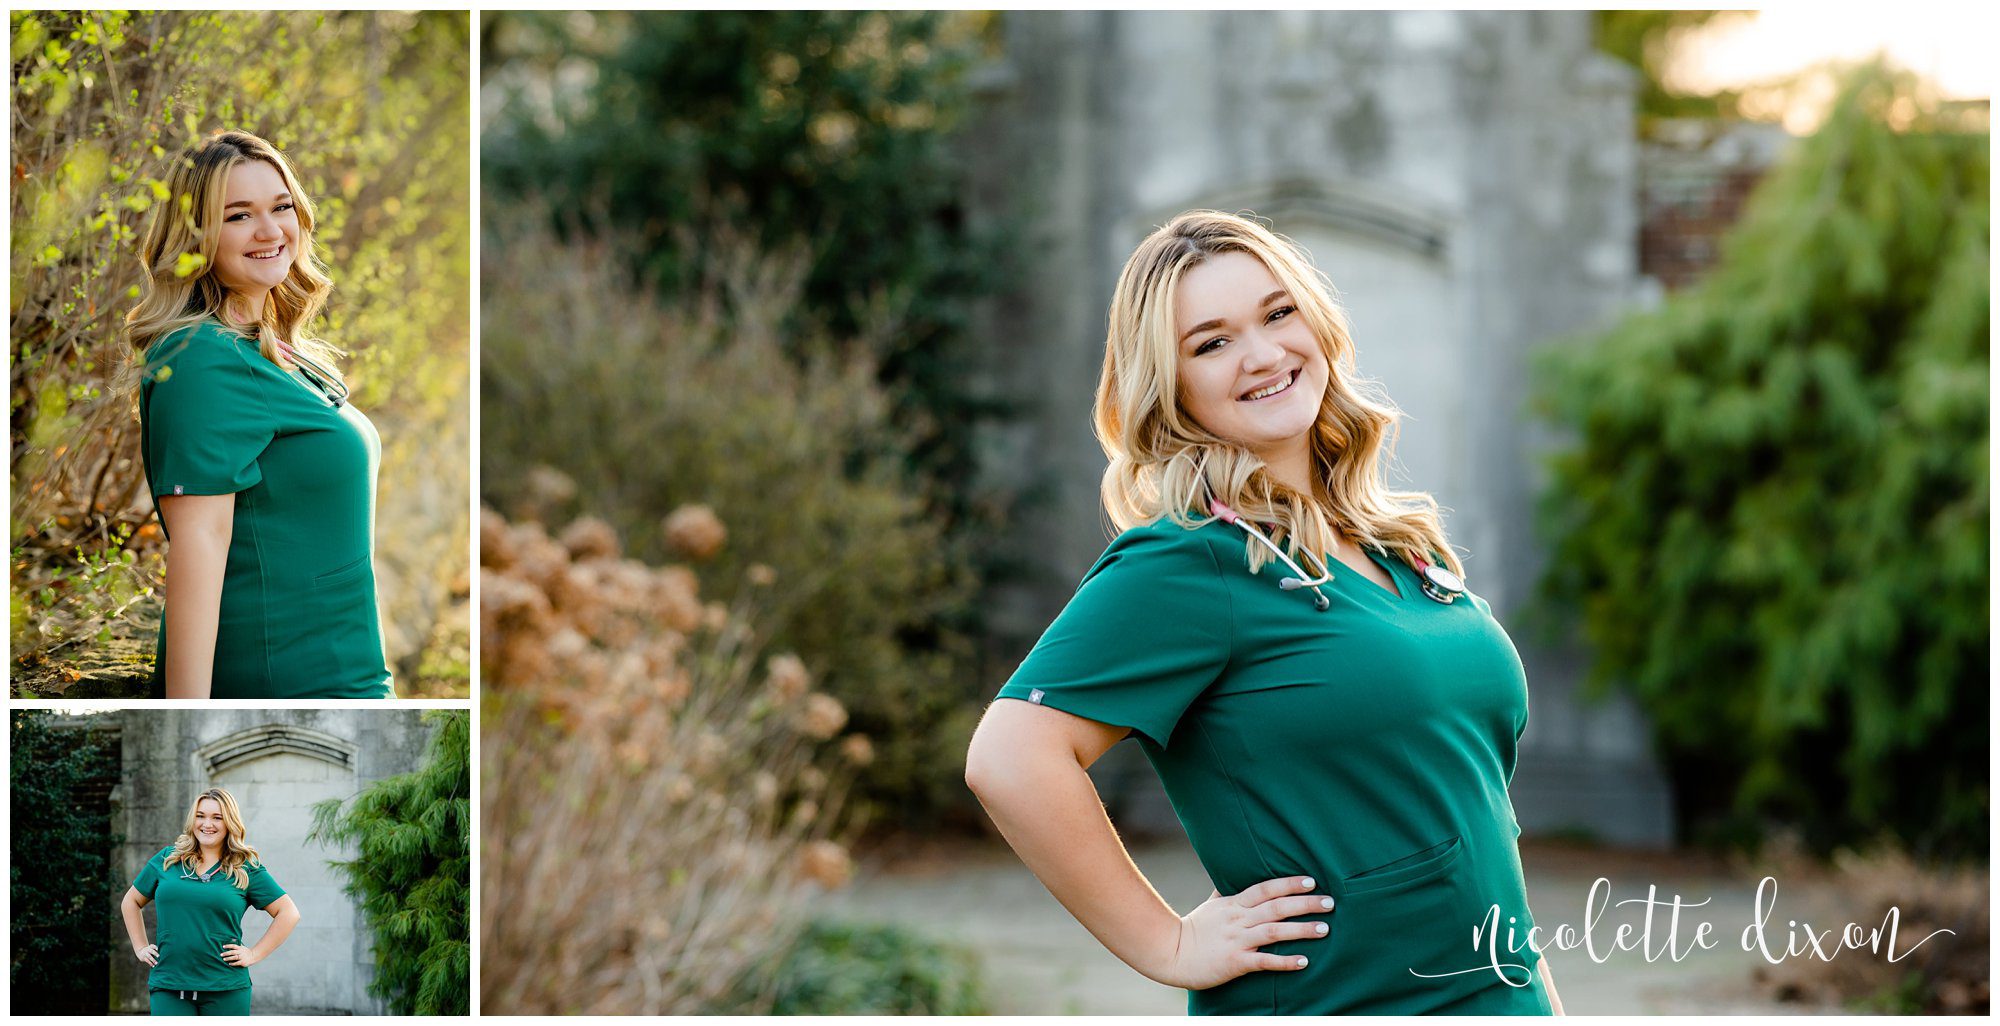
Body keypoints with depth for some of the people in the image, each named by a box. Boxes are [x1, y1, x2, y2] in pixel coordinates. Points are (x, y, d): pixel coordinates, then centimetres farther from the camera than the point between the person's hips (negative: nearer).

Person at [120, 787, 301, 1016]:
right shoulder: (167, 860, 11)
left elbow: (288, 913, 4)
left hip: (226, 989, -1)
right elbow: (131, 902, 24)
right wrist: (140, 948, 14)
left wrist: (254, 954, -2)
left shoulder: (246, 869, 4)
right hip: (168, 986, 1)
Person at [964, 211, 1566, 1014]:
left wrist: (1538, 992, 12)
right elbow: (1008, 760, -24)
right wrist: (1168, 946, -17)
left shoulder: (1401, 543, 10)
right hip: (1326, 1005, -6)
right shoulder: (1188, 561, -13)